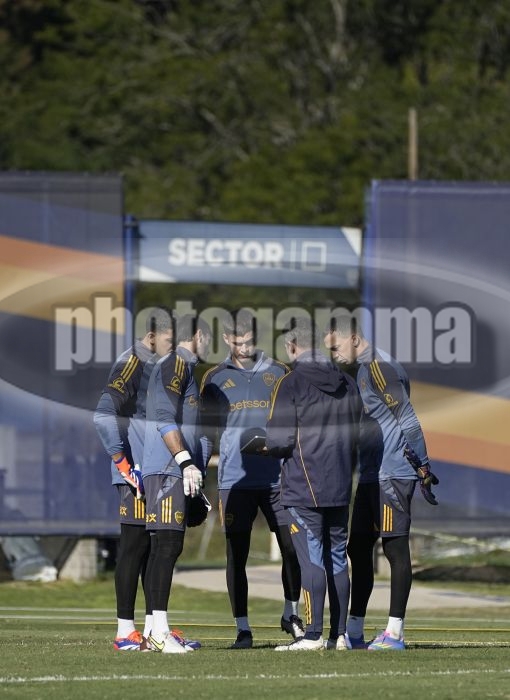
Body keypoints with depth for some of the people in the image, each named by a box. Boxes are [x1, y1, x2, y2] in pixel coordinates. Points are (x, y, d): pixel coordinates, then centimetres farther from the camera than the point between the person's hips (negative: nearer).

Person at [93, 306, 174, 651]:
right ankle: (125, 631, -3)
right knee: (134, 546, -6)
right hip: (137, 476, -9)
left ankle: (153, 626, 17)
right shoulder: (132, 364, -13)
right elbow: (104, 416, -22)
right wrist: (123, 463, -20)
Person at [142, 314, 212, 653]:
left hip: (175, 472, 10)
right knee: (168, 546, -13)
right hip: (168, 470, -10)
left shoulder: (183, 368, 24)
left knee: (167, 548, 9)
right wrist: (186, 461, -21)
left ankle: (157, 631, 10)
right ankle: (159, 630, -18)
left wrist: (195, 469, 23)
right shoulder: (176, 365, -6)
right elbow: (165, 419, -16)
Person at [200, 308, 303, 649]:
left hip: (277, 477, 1)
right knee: (237, 555, -1)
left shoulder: (278, 372, 8)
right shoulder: (215, 379, 7)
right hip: (235, 478, -1)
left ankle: (291, 614, 22)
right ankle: (243, 628, 4)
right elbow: (209, 431, 10)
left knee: (292, 548, 2)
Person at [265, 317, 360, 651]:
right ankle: (340, 635, 11)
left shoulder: (290, 384, -10)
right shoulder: (348, 384, 10)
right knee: (338, 558, 10)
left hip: (304, 487, -6)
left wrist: (261, 446, 6)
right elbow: (357, 438, 15)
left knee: (312, 559, -5)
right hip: (341, 487, 6)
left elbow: (280, 442, -16)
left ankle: (313, 635, -6)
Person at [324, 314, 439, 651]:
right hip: (371, 476, 10)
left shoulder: (379, 367, -14)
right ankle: (354, 632, 17)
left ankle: (395, 633, -6)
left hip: (392, 474, -10)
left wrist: (422, 467, -18)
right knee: (358, 548, 12)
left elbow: (407, 419, -17)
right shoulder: (364, 369, 17)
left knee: (395, 548, -7)